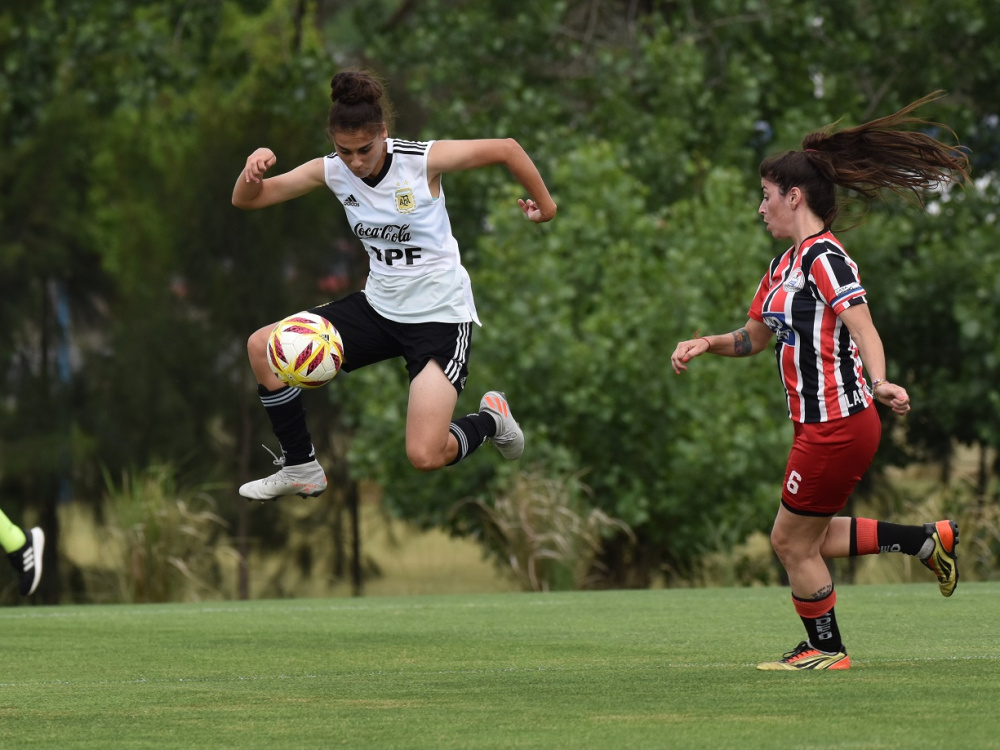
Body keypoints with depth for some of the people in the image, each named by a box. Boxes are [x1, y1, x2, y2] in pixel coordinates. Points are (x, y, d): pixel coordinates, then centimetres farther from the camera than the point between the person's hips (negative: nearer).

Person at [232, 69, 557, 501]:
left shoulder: (422, 160, -20)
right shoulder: (332, 172, -7)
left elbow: (506, 149, -9)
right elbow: (245, 201, -5)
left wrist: (545, 204, 3)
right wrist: (254, 170, -28)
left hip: (440, 314, -5)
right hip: (379, 307, 5)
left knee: (425, 457, -18)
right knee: (263, 347, -8)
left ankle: (490, 420, 17)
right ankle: (300, 469, 6)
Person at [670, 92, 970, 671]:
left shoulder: (823, 257, -15)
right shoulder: (784, 266, 14)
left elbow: (863, 327, -26)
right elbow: (755, 337, 28)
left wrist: (878, 382, -42)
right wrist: (706, 344, 12)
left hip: (837, 425, -9)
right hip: (820, 425, 10)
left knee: (793, 541, 2)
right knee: (809, 540, 16)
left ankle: (827, 649, 17)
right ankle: (927, 540, 20)